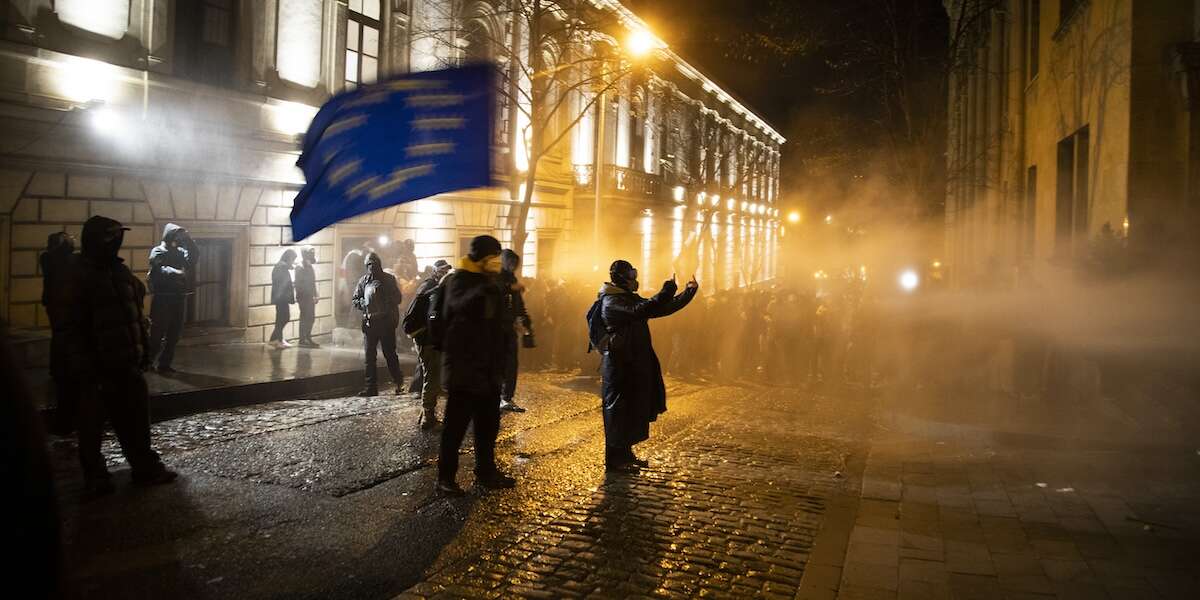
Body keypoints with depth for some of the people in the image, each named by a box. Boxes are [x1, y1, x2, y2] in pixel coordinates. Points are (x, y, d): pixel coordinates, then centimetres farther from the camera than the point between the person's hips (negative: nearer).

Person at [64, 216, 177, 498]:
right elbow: (74, 326, -14)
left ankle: (145, 467, 25)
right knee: (93, 422, 5)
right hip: (99, 366, -7)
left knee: (135, 418, 14)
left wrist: (143, 351, 14)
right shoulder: (82, 276, -11)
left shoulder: (119, 271, 11)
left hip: (127, 363, 7)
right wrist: (84, 366, -17)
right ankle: (95, 477, 15)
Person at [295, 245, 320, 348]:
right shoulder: (300, 267, -11)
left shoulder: (310, 267, 15)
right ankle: (302, 340, 1)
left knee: (311, 318, 10)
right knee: (305, 318, -5)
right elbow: (298, 284, -14)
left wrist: (315, 295, 12)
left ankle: (307, 338, 18)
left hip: (310, 297, 8)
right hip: (304, 297, -8)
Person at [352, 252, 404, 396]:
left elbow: (397, 298, 0)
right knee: (369, 356, 5)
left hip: (386, 321, -3)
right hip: (369, 322, 3)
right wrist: (362, 303, -9)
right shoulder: (363, 281, 8)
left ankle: (399, 383, 15)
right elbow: (354, 300, 11)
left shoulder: (389, 279, 2)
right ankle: (371, 387, 11)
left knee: (390, 354, 1)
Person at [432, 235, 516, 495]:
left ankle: (486, 471, 27)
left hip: (487, 367, 9)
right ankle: (445, 477, 8)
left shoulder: (487, 281, 16)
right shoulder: (459, 280, -12)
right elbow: (464, 305, -35)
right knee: (456, 424, -2)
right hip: (464, 368, -9)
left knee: (488, 424, 15)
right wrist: (488, 281, -39)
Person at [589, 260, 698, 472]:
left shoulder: (630, 299, 15)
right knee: (617, 410, -2)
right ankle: (614, 459, 6)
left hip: (635, 365, 9)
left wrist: (689, 292, 8)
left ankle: (625, 454, 25)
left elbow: (662, 309, 15)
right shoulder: (611, 302, -14)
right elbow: (638, 312, -31)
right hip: (619, 365, -9)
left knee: (633, 410, 14)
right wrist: (667, 291, -29)